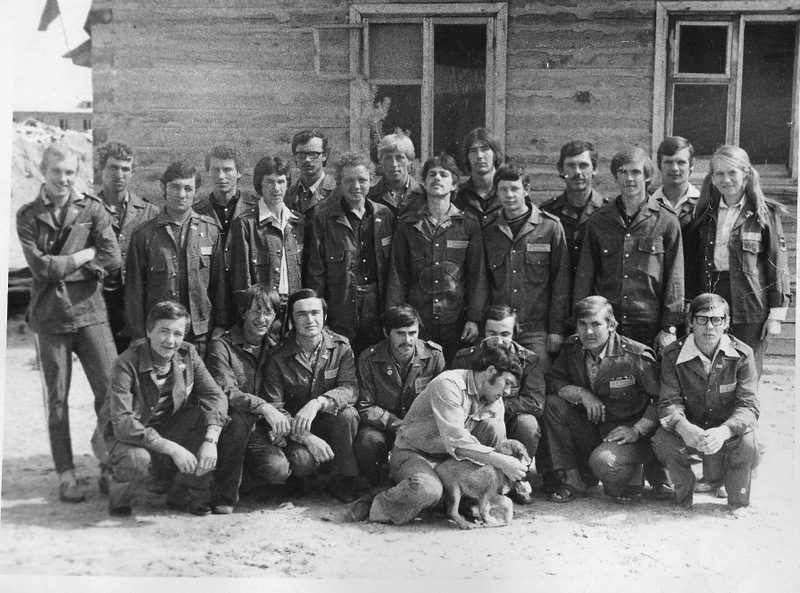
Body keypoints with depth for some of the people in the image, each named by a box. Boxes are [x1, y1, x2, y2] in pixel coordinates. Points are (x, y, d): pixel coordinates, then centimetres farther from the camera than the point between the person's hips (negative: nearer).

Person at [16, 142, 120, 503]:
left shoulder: (93, 210, 4)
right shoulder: (28, 216, 3)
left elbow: (112, 259, -9)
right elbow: (40, 267, -11)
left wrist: (60, 267, -10)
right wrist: (87, 252, -8)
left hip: (90, 312, 0)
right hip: (49, 316, 0)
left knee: (111, 391, -5)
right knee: (57, 401, 6)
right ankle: (66, 476, 15)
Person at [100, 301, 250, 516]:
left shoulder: (187, 354, -5)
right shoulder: (127, 364, -21)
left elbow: (216, 396, -12)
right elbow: (122, 423, -28)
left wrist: (210, 441, -30)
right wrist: (171, 448, -35)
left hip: (171, 430, 5)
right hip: (132, 439, -4)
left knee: (234, 426, -17)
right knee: (137, 460, -41)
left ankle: (185, 494, -6)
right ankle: (117, 484, -3)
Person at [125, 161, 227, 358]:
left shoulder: (210, 230, 6)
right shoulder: (144, 235, 2)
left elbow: (219, 282, 8)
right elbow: (134, 288, 3)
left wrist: (221, 325, 4)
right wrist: (138, 335, -1)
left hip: (201, 334, 1)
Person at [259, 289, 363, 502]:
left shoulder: (341, 347, -5)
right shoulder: (278, 358, -10)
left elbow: (350, 389, -18)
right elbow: (272, 407, -15)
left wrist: (318, 402, -38)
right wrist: (306, 437, -29)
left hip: (331, 422, 2)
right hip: (296, 430, -2)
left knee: (347, 413, -31)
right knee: (301, 459, -33)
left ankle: (344, 479, -10)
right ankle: (299, 476, 7)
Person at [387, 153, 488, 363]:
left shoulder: (468, 225, 5)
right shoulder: (407, 224, 7)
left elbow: (477, 275, 3)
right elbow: (397, 275, 5)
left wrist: (474, 319, -5)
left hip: (456, 322, 0)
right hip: (417, 322, 0)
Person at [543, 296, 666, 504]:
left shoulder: (636, 356, -17)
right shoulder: (572, 349, -2)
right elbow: (552, 381, 0)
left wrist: (637, 430, -23)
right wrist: (581, 394, -17)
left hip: (627, 433, -6)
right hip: (590, 429, 6)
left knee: (604, 462, -35)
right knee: (553, 404, -16)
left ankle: (634, 477, 3)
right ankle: (573, 481, -7)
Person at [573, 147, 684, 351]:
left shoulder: (666, 221, 2)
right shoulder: (598, 221, 8)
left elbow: (674, 278, 1)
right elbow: (585, 276, 9)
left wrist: (669, 328, -4)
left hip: (650, 330, -2)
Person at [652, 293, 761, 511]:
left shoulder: (742, 354, -13)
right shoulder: (673, 355, -11)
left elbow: (748, 406, -19)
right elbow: (669, 403, -16)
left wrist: (723, 431, -41)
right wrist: (683, 427, -41)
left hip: (729, 432, 0)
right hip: (689, 432, 1)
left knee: (748, 444, -33)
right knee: (662, 440, -30)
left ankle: (739, 504, -3)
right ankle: (683, 498, 0)